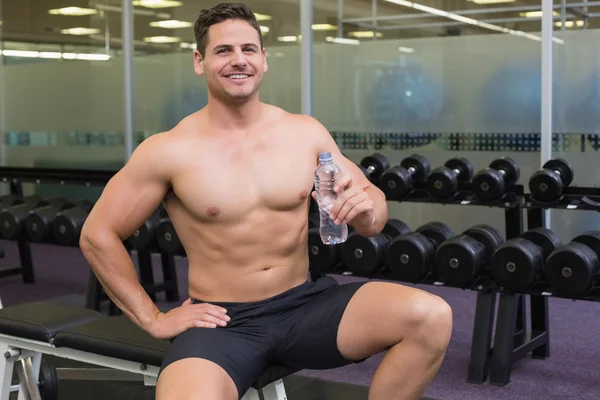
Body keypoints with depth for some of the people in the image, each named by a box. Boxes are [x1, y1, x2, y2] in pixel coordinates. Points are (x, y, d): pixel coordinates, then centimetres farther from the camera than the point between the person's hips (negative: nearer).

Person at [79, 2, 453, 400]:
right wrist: (154, 319, -3)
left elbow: (373, 207, 8)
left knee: (432, 317, -18)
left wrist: (367, 207, -17)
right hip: (221, 321, -4)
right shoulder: (169, 151, -7)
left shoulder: (306, 132, 2)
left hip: (306, 304, 4)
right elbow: (98, 235, 0)